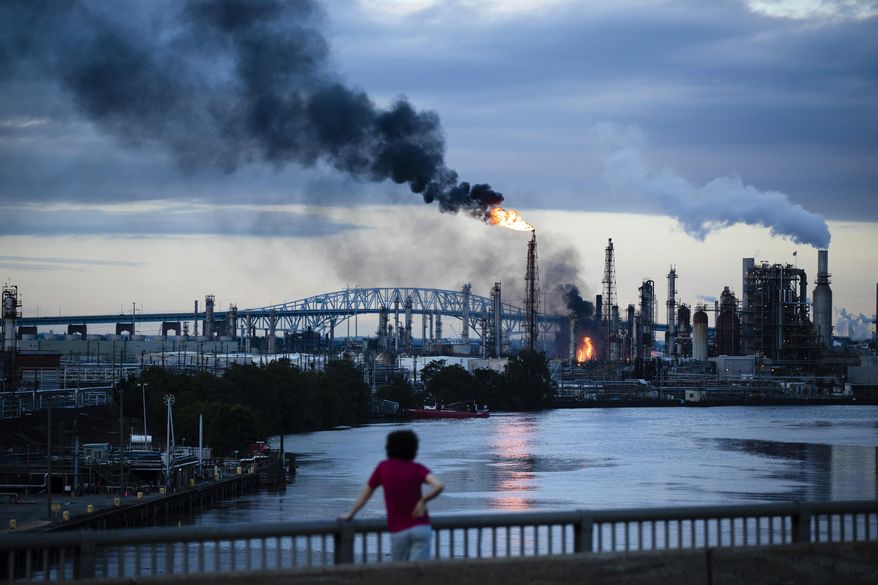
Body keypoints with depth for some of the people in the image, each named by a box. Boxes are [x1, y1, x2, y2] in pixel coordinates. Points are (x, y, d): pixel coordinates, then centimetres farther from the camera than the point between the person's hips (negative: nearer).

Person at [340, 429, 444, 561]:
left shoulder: (383, 467, 5)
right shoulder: (417, 469, -1)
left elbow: (366, 493, 16)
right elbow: (439, 486, -19)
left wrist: (350, 514, 29)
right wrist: (423, 501, -4)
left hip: (398, 531, 1)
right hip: (420, 528, -1)